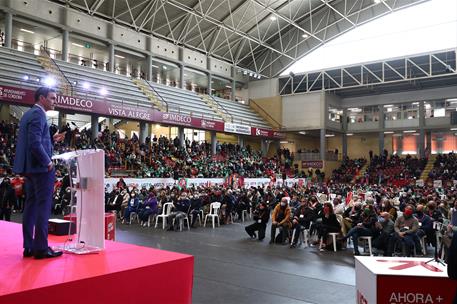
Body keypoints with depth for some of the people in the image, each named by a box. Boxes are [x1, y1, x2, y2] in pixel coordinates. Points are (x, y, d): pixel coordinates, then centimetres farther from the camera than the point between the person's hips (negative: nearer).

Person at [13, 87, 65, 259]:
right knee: (43, 206, -4)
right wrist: (48, 163, -14)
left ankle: (28, 247, 17)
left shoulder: (28, 114, 17)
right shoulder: (38, 114, -13)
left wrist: (52, 139, 14)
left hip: (29, 167, 10)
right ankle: (41, 248, 0)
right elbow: (35, 144, -23)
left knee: (31, 206, 12)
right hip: (41, 168, -10)